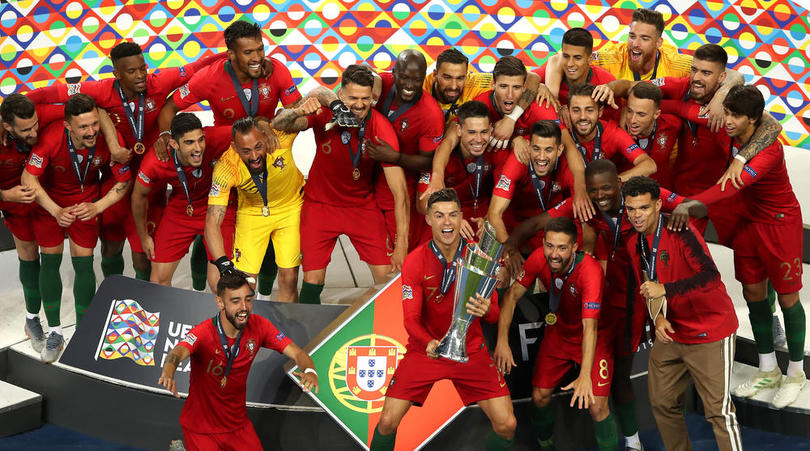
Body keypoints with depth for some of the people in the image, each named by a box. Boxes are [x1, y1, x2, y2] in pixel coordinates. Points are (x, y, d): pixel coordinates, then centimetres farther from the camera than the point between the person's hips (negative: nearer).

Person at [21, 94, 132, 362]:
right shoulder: (52, 138, -34)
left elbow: (124, 181, -15)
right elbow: (28, 178, -26)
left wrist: (97, 207, -28)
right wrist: (57, 211, -33)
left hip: (87, 202, 0)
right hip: (49, 200, 0)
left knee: (83, 263, -2)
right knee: (49, 262, 2)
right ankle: (55, 333, 16)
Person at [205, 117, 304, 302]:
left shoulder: (279, 139, -32)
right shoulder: (226, 167, -31)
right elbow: (212, 222, -31)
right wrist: (223, 263, -43)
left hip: (290, 207, 0)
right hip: (251, 213, 0)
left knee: (289, 277, -6)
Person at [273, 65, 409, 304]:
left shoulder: (381, 128, -22)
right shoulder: (324, 113, -20)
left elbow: (400, 191, -24)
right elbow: (278, 124, -20)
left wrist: (401, 243, -30)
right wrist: (297, 112, -43)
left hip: (363, 205, 0)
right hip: (320, 202, 0)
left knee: (388, 278, -6)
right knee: (312, 281, -5)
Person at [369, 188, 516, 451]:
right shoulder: (415, 261, -11)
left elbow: (494, 314, -7)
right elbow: (411, 319, -13)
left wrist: (486, 310, -33)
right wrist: (429, 344, -35)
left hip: (471, 351, 1)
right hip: (425, 350, -1)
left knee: (507, 425, -10)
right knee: (388, 422, -11)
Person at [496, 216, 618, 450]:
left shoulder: (591, 271, -34)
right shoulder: (539, 258, -20)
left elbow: (590, 326, -39)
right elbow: (512, 295, -10)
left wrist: (585, 375, -46)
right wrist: (502, 341, -21)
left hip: (593, 339, -4)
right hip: (558, 332, 4)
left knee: (597, 405, -15)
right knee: (540, 396, 3)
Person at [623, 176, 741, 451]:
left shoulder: (680, 232, -20)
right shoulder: (634, 244, 4)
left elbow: (711, 277, -33)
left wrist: (665, 289, -35)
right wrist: (658, 318, -3)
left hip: (709, 333, -7)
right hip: (670, 333, 8)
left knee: (718, 410, -8)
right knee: (662, 402, 11)